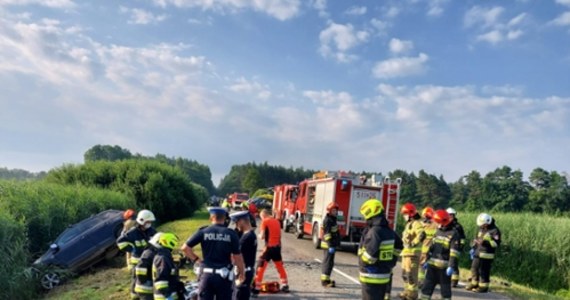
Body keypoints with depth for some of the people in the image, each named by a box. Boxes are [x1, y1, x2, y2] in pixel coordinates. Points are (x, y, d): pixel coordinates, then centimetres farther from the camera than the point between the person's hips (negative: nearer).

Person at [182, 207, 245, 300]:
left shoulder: (203, 232, 0)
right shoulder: (231, 234, -4)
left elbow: (185, 248, -1)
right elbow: (237, 256, -4)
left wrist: (196, 259, 10)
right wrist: (241, 272, 10)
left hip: (207, 274, 1)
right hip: (224, 275, -1)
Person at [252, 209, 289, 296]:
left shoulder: (265, 221, -5)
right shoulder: (277, 221, 14)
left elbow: (262, 236, -8)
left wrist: (259, 235, 11)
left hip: (269, 247, -6)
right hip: (277, 246, 6)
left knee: (261, 267, -2)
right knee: (280, 266, 21)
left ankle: (256, 289, -4)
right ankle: (285, 286, 31)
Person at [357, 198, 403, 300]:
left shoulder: (374, 231, -21)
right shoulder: (389, 231, 7)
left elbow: (370, 255, -26)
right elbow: (399, 247, 20)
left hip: (372, 277, -9)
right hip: (385, 275, 9)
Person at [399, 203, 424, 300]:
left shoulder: (416, 223, -15)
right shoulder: (409, 224, 18)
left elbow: (422, 235, -33)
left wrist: (414, 243, -27)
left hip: (412, 253, -11)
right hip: (406, 252, 11)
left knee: (411, 274, -7)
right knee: (405, 273, 18)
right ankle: (407, 291, 30)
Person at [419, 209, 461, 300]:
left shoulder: (453, 234, -8)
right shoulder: (437, 232, 14)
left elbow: (454, 252, -15)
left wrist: (451, 266, -21)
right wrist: (427, 261, 17)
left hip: (444, 266, -6)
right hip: (432, 265, 7)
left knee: (445, 288, 5)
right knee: (427, 285, 8)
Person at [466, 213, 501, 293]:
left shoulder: (495, 231, -11)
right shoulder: (482, 229, 13)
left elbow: (496, 243, -18)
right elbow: (477, 238, 22)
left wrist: (485, 242, -27)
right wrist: (473, 248, 13)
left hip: (486, 255, -8)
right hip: (478, 253, 8)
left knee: (484, 271, -3)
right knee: (474, 268, 12)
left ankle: (483, 287, 8)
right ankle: (474, 284, 25)